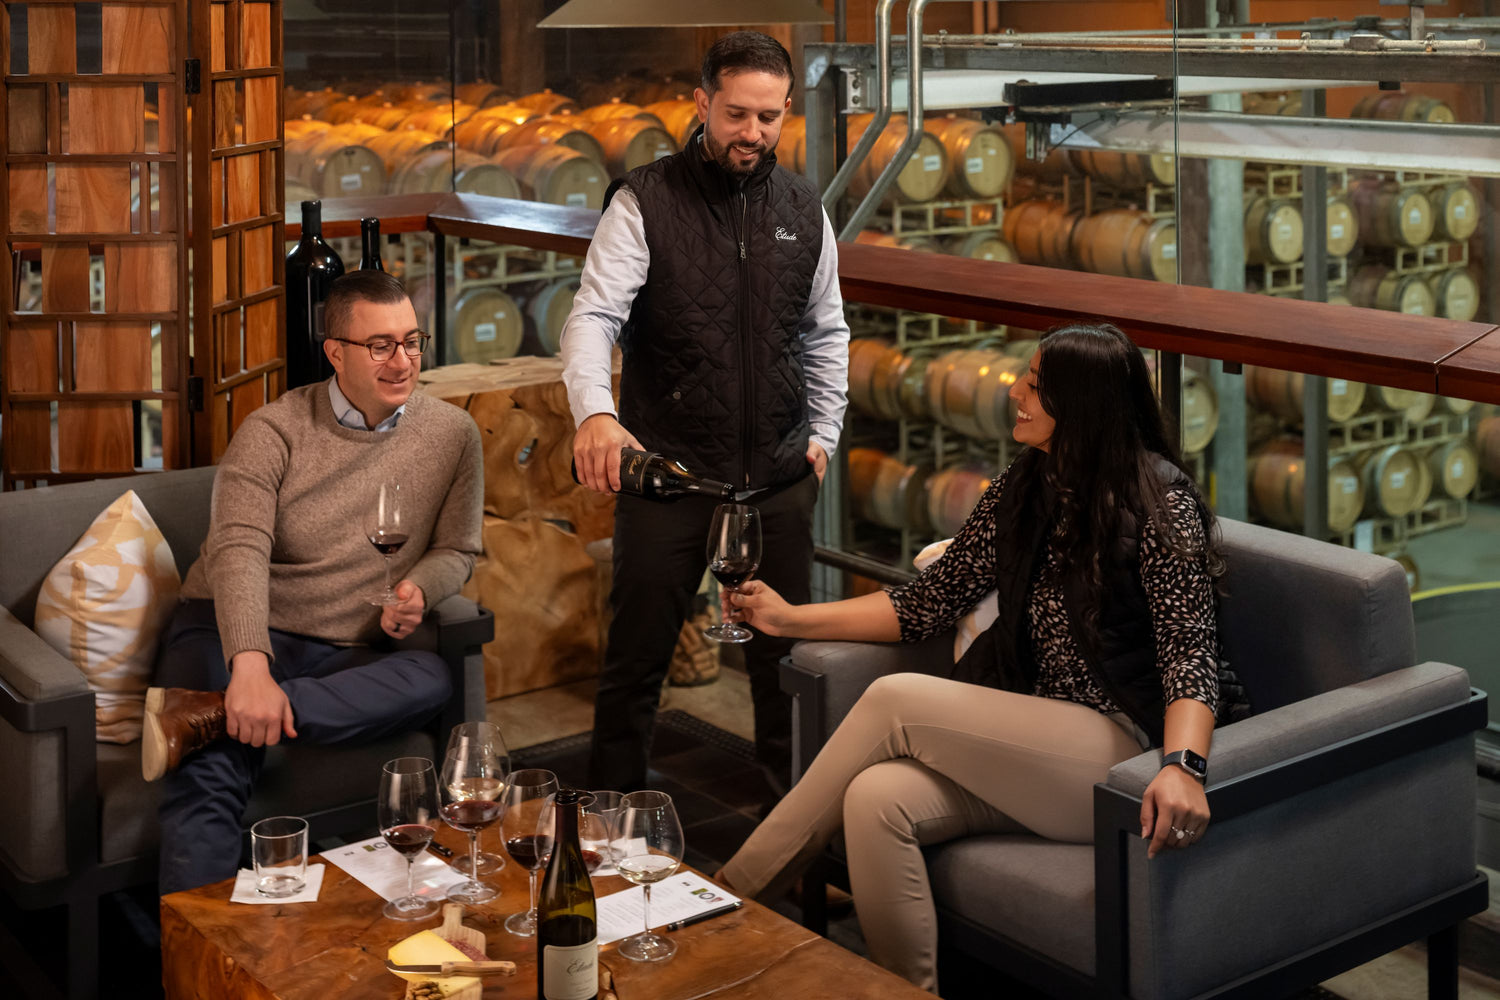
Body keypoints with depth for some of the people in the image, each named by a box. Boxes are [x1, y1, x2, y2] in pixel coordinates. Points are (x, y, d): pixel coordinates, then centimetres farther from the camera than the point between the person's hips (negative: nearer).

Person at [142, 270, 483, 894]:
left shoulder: (451, 434, 7)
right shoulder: (273, 431, -4)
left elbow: (456, 549, 15)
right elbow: (238, 550, -18)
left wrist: (418, 589, -11)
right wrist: (249, 664, -36)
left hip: (344, 656, 3)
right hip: (234, 634, -3)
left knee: (431, 680, -32)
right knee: (206, 779, -32)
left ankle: (208, 715, -36)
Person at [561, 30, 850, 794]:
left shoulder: (803, 210, 7)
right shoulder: (644, 202, -7)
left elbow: (825, 333, 17)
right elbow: (593, 315, -19)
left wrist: (823, 432, 10)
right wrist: (594, 413, -36)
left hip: (778, 473, 4)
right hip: (667, 467, -4)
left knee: (786, 648, 13)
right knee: (637, 654, 4)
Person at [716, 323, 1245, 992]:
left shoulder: (1158, 503, -7)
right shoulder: (1021, 495, 13)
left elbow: (1190, 657, -14)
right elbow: (926, 605, 15)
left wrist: (1181, 767, -33)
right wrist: (790, 619, 11)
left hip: (1118, 751, -6)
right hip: (1026, 753, 6)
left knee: (895, 701, -21)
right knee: (877, 799, -25)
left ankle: (739, 891, -9)